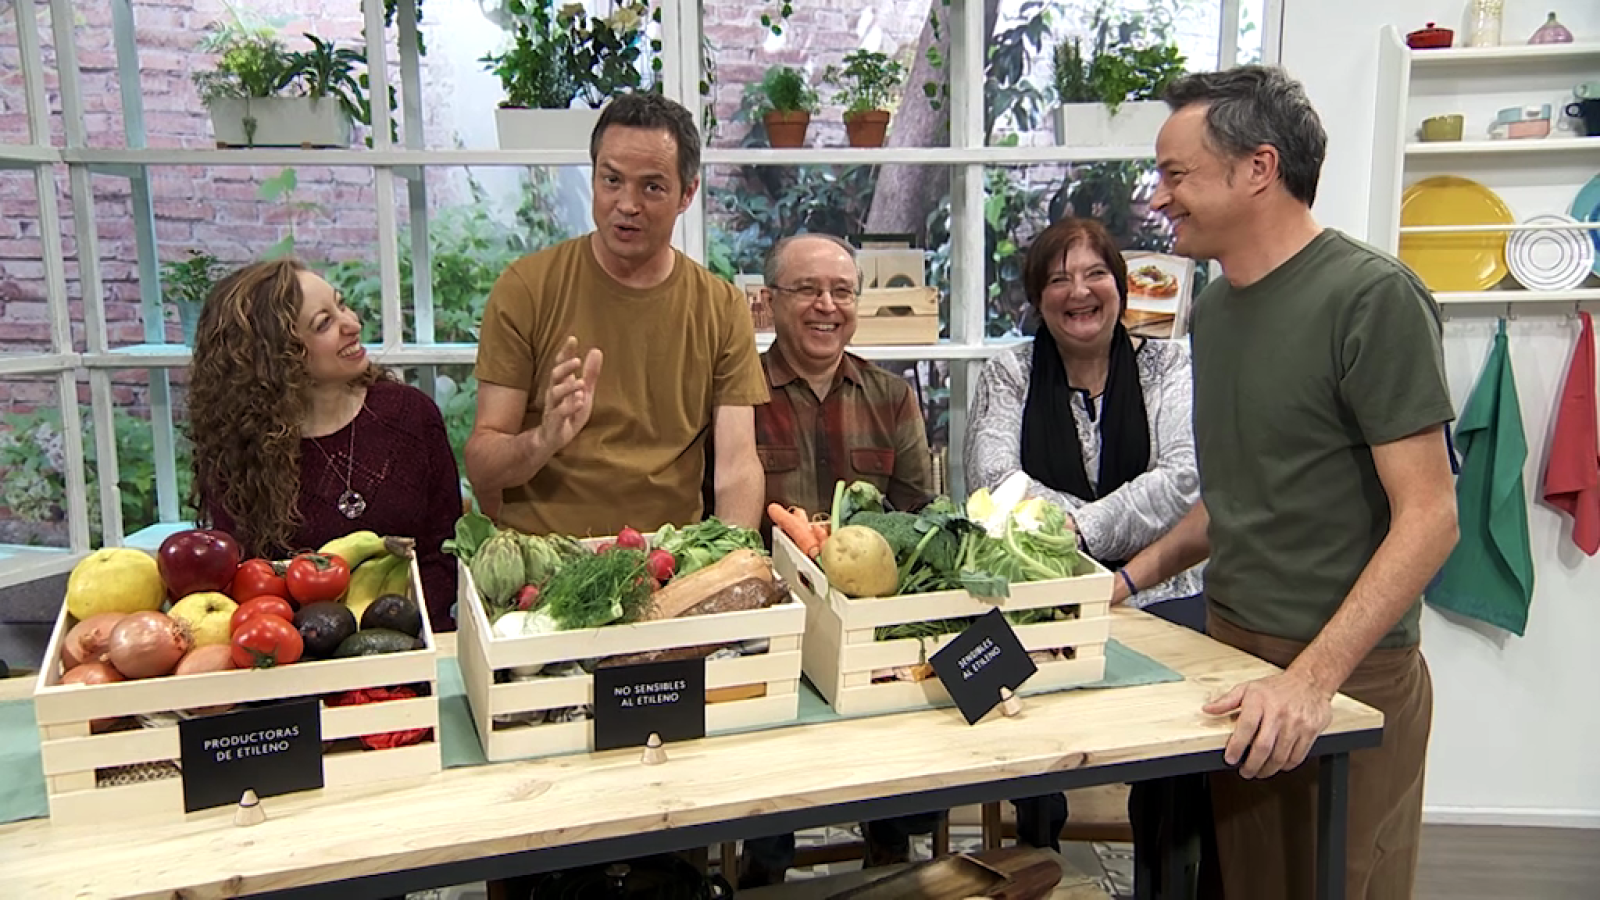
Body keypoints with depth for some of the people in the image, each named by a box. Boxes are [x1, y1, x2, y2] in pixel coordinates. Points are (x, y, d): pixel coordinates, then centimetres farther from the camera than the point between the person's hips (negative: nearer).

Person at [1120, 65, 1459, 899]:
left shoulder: (1372, 296, -14)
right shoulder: (1214, 306, 9)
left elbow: (1427, 517, -18)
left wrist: (1313, 677, -25)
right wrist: (1133, 578, 8)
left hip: (1348, 677, -6)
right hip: (1231, 646, 7)